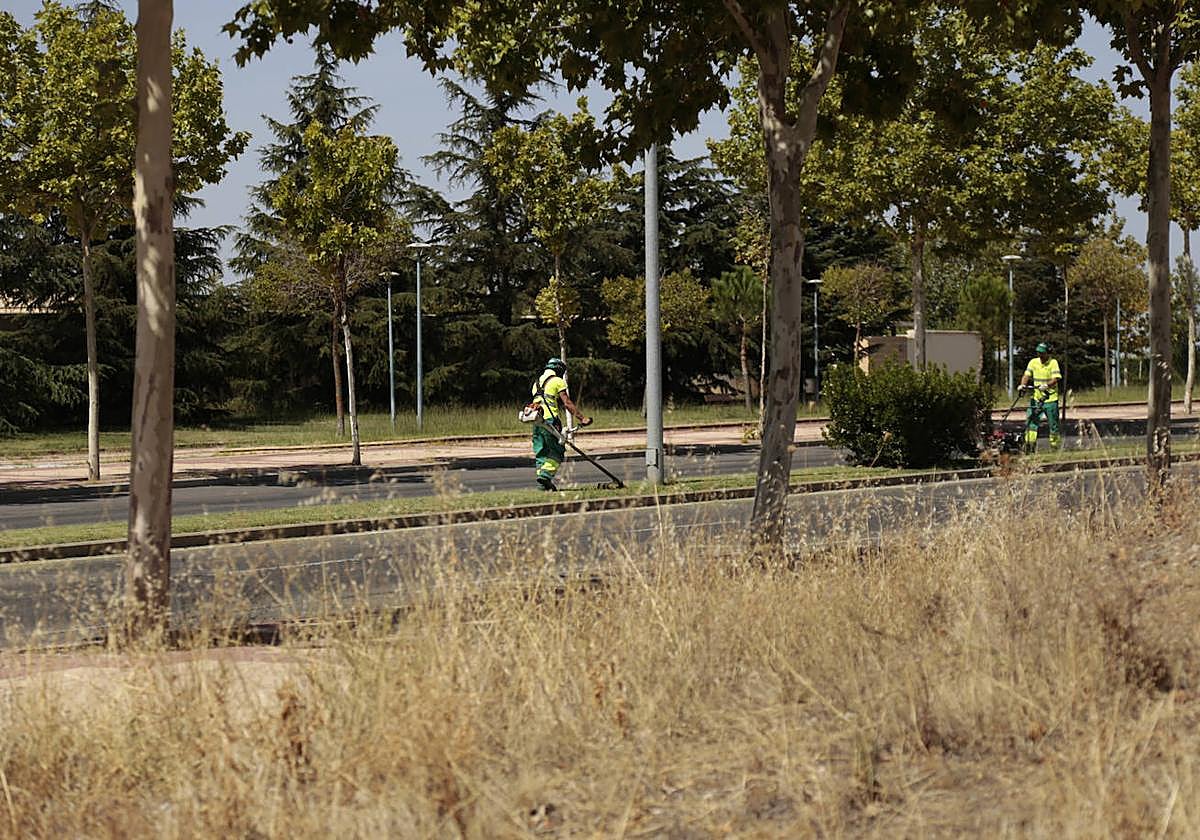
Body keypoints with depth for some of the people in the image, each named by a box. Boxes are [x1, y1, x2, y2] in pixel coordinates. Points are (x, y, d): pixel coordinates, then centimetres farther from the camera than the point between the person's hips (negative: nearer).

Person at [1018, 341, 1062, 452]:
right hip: (1036, 397, 2)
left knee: (1053, 424, 4)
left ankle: (1055, 446, 18)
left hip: (1050, 398, -2)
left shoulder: (1053, 363, -5)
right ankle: (1029, 444, -13)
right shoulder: (1033, 362, 6)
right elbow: (1027, 375, 1)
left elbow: (1055, 379, -15)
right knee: (1031, 420, -13)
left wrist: (1046, 385, -34)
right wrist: (1022, 385, -19)